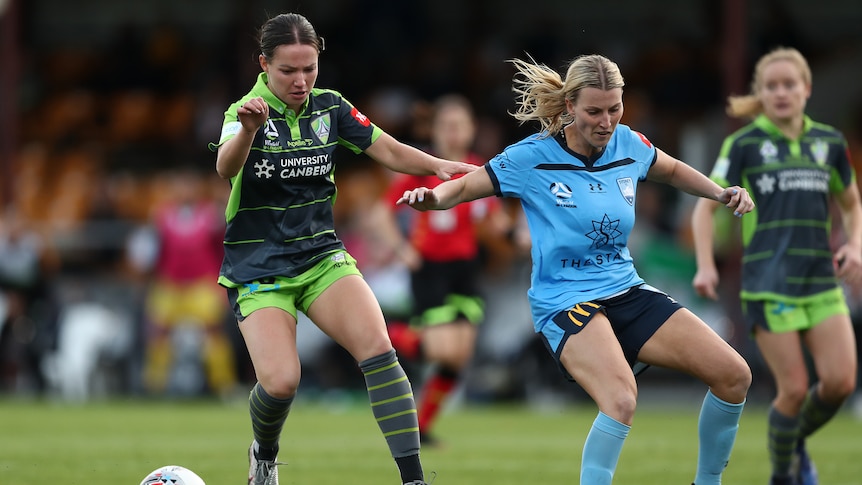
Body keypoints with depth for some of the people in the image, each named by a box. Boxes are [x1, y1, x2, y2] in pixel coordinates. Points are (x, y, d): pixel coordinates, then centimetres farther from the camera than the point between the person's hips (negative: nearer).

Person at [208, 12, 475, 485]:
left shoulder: (329, 107, 2)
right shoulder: (245, 112, -12)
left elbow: (389, 150, 6)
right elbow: (225, 168, -32)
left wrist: (439, 166, -14)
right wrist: (248, 130, -54)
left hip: (322, 258, 3)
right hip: (257, 271, -3)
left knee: (378, 348, -22)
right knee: (280, 382, -21)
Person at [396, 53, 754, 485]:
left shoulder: (628, 144, 2)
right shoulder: (532, 158, -11)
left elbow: (673, 171, 24)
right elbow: (464, 186, -3)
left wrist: (721, 193, 9)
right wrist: (432, 197, -25)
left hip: (626, 291, 6)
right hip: (564, 301, -6)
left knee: (733, 375, -3)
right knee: (621, 399, -35)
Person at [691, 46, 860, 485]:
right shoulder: (743, 145, 0)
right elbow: (705, 207, 2)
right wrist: (706, 266, -10)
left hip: (822, 280, 4)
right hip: (769, 282, -3)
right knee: (794, 389, -9)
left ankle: (798, 441, 21)